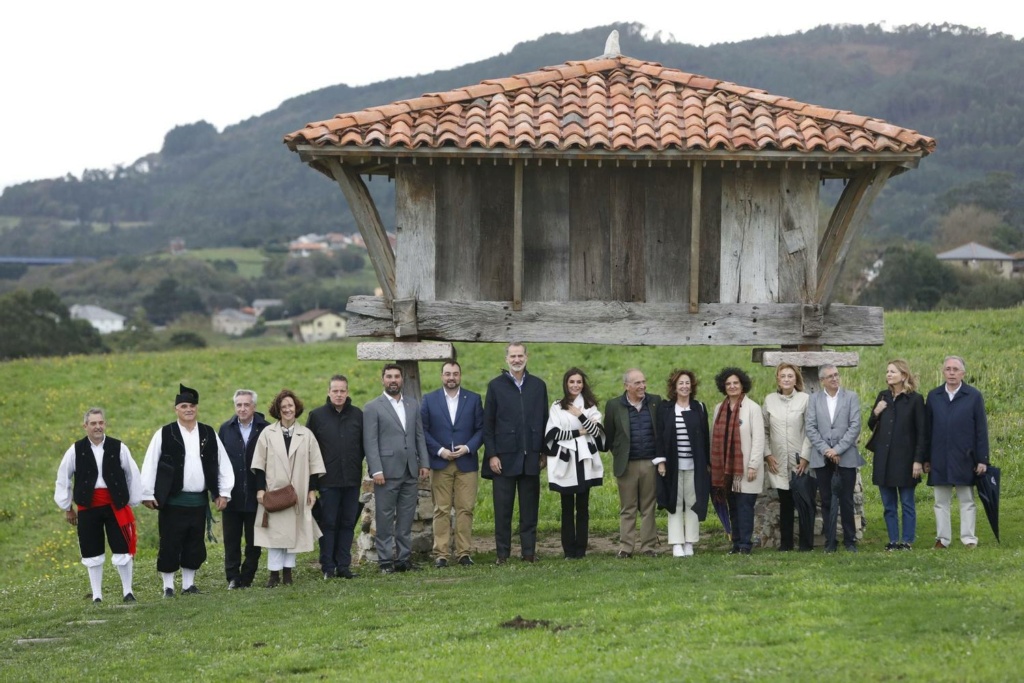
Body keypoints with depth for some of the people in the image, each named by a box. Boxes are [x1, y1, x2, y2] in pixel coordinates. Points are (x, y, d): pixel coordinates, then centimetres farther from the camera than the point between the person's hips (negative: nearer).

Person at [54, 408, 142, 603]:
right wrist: (67, 507, 11)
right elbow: (63, 479, 7)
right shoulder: (76, 451, -2)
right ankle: (97, 596, 17)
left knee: (122, 550, 0)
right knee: (92, 553, 7)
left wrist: (131, 502, 8)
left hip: (116, 506, -1)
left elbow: (132, 475, 5)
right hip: (88, 508, 1)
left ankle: (127, 591, 17)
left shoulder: (119, 448, -4)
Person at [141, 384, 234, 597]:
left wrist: (224, 492, 5)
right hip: (172, 500, -3)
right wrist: (147, 494, -5)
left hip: (199, 500, 3)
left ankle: (189, 583, 19)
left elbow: (223, 464, 9)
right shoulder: (164, 434, -3)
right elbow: (149, 465, -2)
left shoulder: (209, 434, 6)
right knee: (170, 545, 0)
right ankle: (168, 586, 9)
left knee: (195, 545, 8)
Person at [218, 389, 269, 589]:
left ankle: (247, 577, 15)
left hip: (255, 495, -2)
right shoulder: (226, 429, 5)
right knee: (231, 539, 5)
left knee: (254, 540, 6)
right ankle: (233, 577, 11)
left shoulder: (265, 430, -3)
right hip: (232, 495, 2)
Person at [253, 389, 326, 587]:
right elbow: (259, 464, 2)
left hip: (298, 494, 1)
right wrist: (260, 488, -4)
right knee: (275, 531, -2)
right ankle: (274, 573, 0)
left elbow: (314, 465, 6)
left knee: (293, 531, 4)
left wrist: (312, 490, 2)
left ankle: (288, 571, 13)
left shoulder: (306, 435, 4)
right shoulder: (268, 433, 2)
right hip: (274, 491, -1)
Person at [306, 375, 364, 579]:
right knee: (328, 524, 0)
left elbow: (364, 444, 11)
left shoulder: (357, 415, 6)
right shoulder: (317, 415, 1)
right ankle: (328, 567, 4)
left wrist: (357, 464, 3)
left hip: (352, 479, 2)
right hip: (328, 480, -2)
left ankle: (344, 565, 10)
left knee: (348, 523, 5)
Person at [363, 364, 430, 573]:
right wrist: (376, 470, -13)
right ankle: (386, 561, 2)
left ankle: (404, 558, 12)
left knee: (407, 518, 7)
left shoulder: (413, 405, 14)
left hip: (410, 472, 4)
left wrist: (424, 463, 6)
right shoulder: (372, 408, 0)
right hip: (387, 473, -4)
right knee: (385, 518, -1)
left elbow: (420, 436, 15)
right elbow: (370, 442, -6)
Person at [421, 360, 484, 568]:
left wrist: (468, 448, -9)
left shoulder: (473, 399, 8)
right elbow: (423, 430, 2)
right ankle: (441, 554, 1)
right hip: (440, 463, -1)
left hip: (466, 463, 1)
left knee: (465, 509, -1)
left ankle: (464, 552, 4)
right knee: (441, 510, -1)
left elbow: (481, 429, 6)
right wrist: (439, 450, -9)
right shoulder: (429, 400, 7)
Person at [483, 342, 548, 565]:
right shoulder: (496, 386, 2)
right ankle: (502, 553, 6)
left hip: (531, 457, 2)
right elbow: (488, 424, 1)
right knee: (502, 508, 1)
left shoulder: (538, 385, 8)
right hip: (504, 457, -2)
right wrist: (491, 455, -6)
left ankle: (529, 551, 10)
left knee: (529, 508, 5)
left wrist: (544, 452, 4)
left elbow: (544, 420, 9)